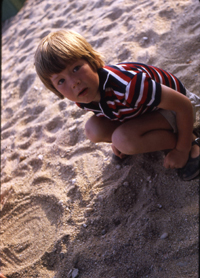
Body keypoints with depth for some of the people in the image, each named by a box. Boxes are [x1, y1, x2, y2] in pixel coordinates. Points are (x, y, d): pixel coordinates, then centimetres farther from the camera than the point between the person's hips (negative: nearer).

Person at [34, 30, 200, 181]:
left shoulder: (128, 86, -43)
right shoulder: (83, 99, -18)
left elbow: (184, 105, -33)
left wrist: (182, 150, -21)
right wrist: (116, 139, 9)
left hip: (172, 107, -6)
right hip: (141, 107, 7)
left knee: (124, 139, -30)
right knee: (94, 129, -13)